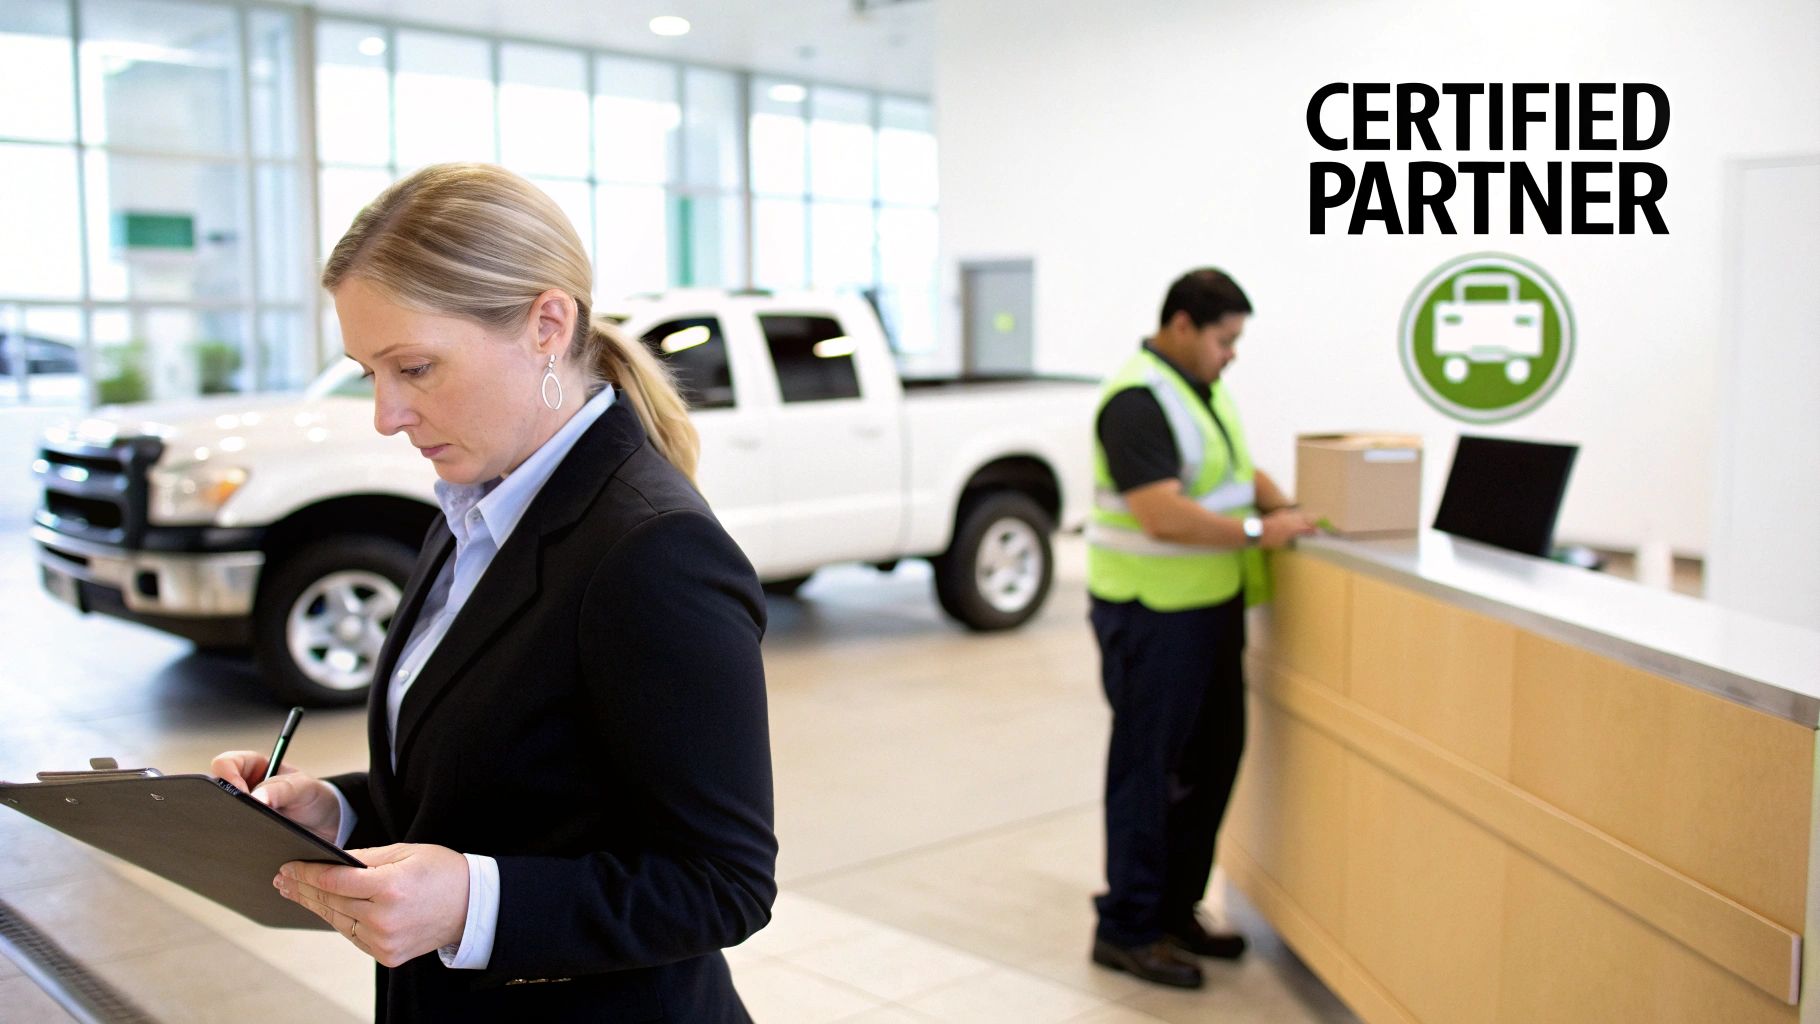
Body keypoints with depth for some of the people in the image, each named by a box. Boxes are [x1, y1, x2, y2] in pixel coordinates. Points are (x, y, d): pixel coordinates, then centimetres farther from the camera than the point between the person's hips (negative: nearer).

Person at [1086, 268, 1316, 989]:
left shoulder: (1204, 390, 13)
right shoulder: (1139, 400, -18)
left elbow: (1239, 470, 22)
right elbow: (1164, 516, -26)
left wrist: (1284, 505, 3)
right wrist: (1259, 531, -20)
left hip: (1211, 605, 10)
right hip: (1152, 613, -10)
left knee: (1210, 760, 16)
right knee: (1148, 768, 0)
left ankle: (1175, 910, 29)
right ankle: (1126, 930, 14)